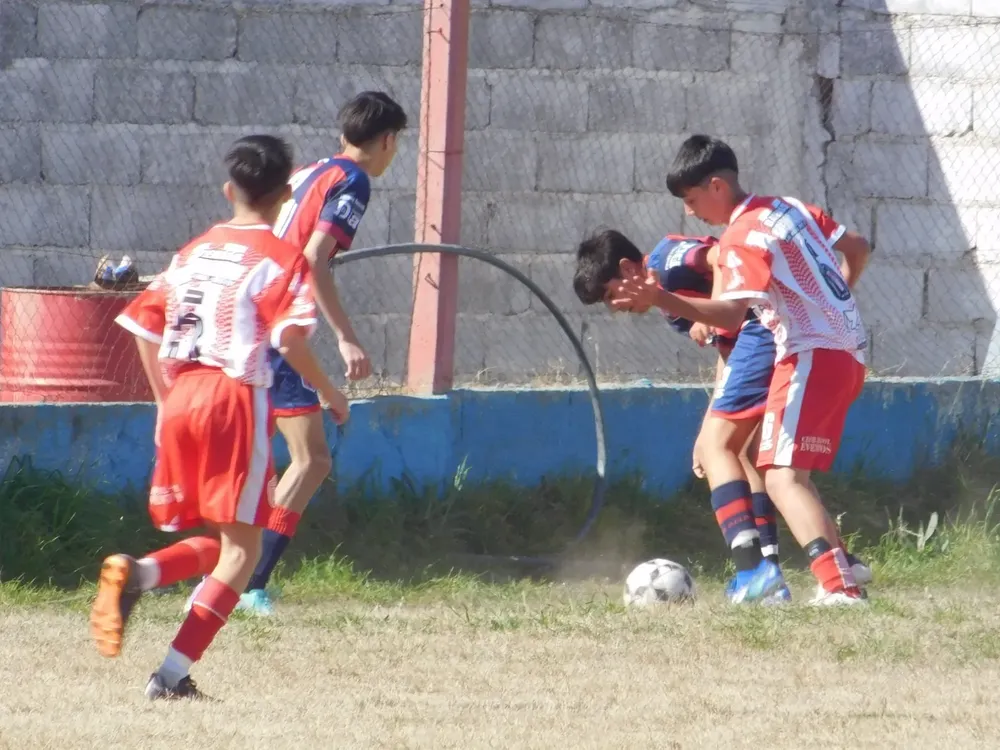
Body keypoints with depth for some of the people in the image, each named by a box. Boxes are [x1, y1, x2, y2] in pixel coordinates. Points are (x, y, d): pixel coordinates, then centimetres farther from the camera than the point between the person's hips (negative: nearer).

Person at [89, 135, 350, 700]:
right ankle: (175, 673, -11)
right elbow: (290, 340, -14)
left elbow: (144, 323, 14)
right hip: (235, 399, -6)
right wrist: (329, 393, 1)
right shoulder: (279, 257, -3)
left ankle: (137, 572, -14)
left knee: (213, 542, 18)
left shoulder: (195, 251, 15)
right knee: (242, 546, 1)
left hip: (180, 399, 6)